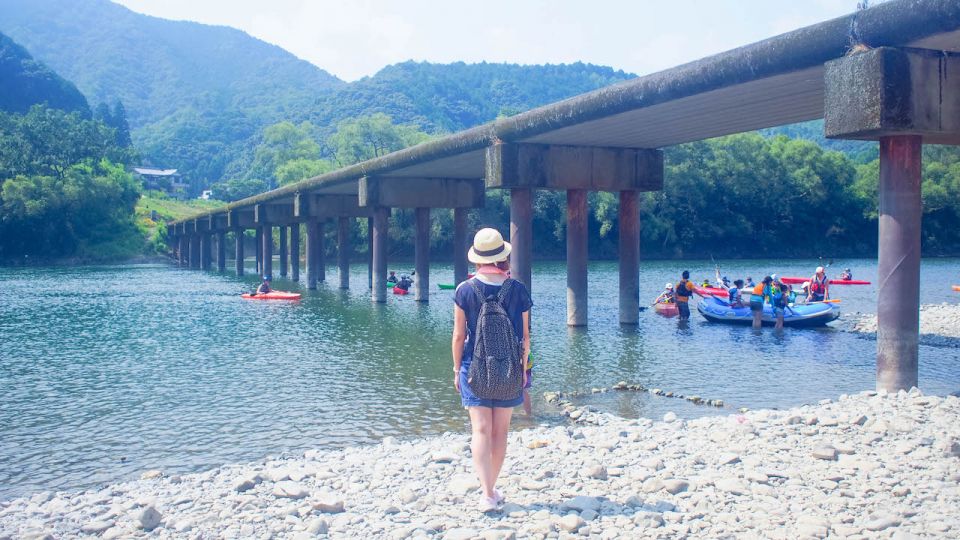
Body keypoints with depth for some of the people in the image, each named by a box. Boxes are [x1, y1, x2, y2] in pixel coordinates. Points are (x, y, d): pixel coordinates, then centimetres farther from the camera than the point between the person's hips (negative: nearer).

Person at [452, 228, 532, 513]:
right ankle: (491, 488, 24)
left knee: (481, 430, 0)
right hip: (509, 370, 1)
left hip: (474, 367, -1)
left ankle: (487, 494, -10)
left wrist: (457, 369, 7)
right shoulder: (517, 290, -5)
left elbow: (458, 335, -4)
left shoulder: (465, 290, -7)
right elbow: (525, 336, 1)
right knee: (501, 431, 13)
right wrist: (523, 368, 13)